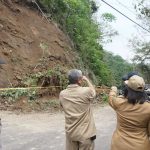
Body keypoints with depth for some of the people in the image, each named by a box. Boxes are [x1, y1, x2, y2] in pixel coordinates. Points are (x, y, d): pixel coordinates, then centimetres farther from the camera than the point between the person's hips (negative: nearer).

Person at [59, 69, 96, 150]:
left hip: (70, 133, 4)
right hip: (85, 133, -3)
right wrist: (87, 80, 18)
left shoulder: (62, 94, -6)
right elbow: (93, 92, 7)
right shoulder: (86, 91, -17)